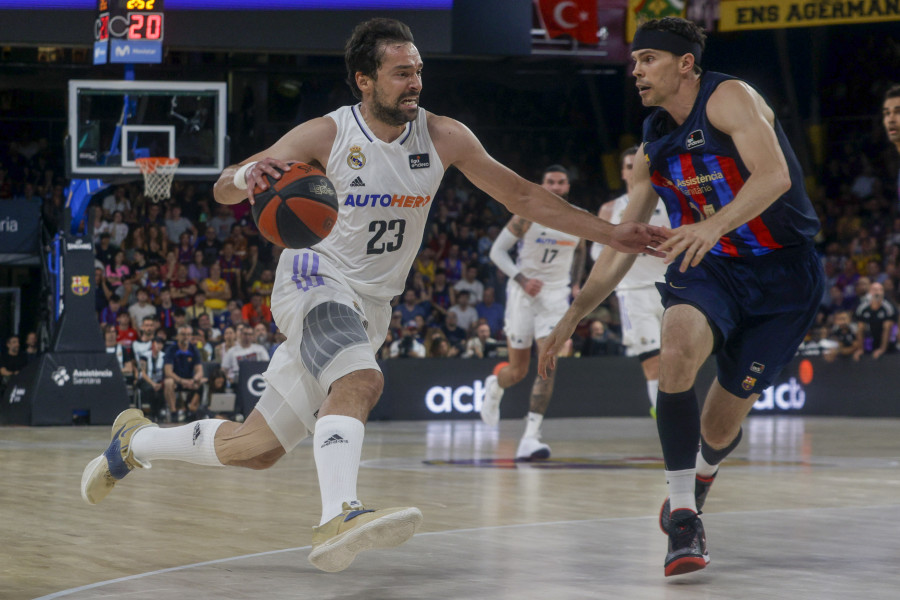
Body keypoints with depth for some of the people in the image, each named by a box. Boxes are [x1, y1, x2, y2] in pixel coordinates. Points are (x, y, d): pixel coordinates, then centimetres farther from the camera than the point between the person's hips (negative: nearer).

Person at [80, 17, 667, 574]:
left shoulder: (443, 138, -3)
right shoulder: (326, 135, -12)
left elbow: (523, 195, 3)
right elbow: (223, 191, -12)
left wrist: (613, 233, -1)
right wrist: (248, 174, -37)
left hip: (370, 305, 5)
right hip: (315, 283, -5)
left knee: (259, 447, 7)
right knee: (361, 381, -37)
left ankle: (136, 440, 30)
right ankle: (339, 518, -52)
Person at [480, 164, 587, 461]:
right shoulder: (527, 215, -10)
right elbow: (497, 250, -7)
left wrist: (575, 283, 20)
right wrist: (521, 279, -19)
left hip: (555, 295, 2)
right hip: (523, 294, -2)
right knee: (518, 371, 6)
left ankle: (530, 438, -18)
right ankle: (495, 384, 45)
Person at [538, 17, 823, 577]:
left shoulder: (729, 98, -13)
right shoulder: (654, 148, 7)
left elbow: (774, 176, -29)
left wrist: (714, 224, -45)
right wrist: (573, 317, 11)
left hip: (783, 274, -4)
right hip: (708, 266, 4)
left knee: (722, 426, 1)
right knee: (678, 349, -31)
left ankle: (698, 481, 42)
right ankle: (684, 515, -27)